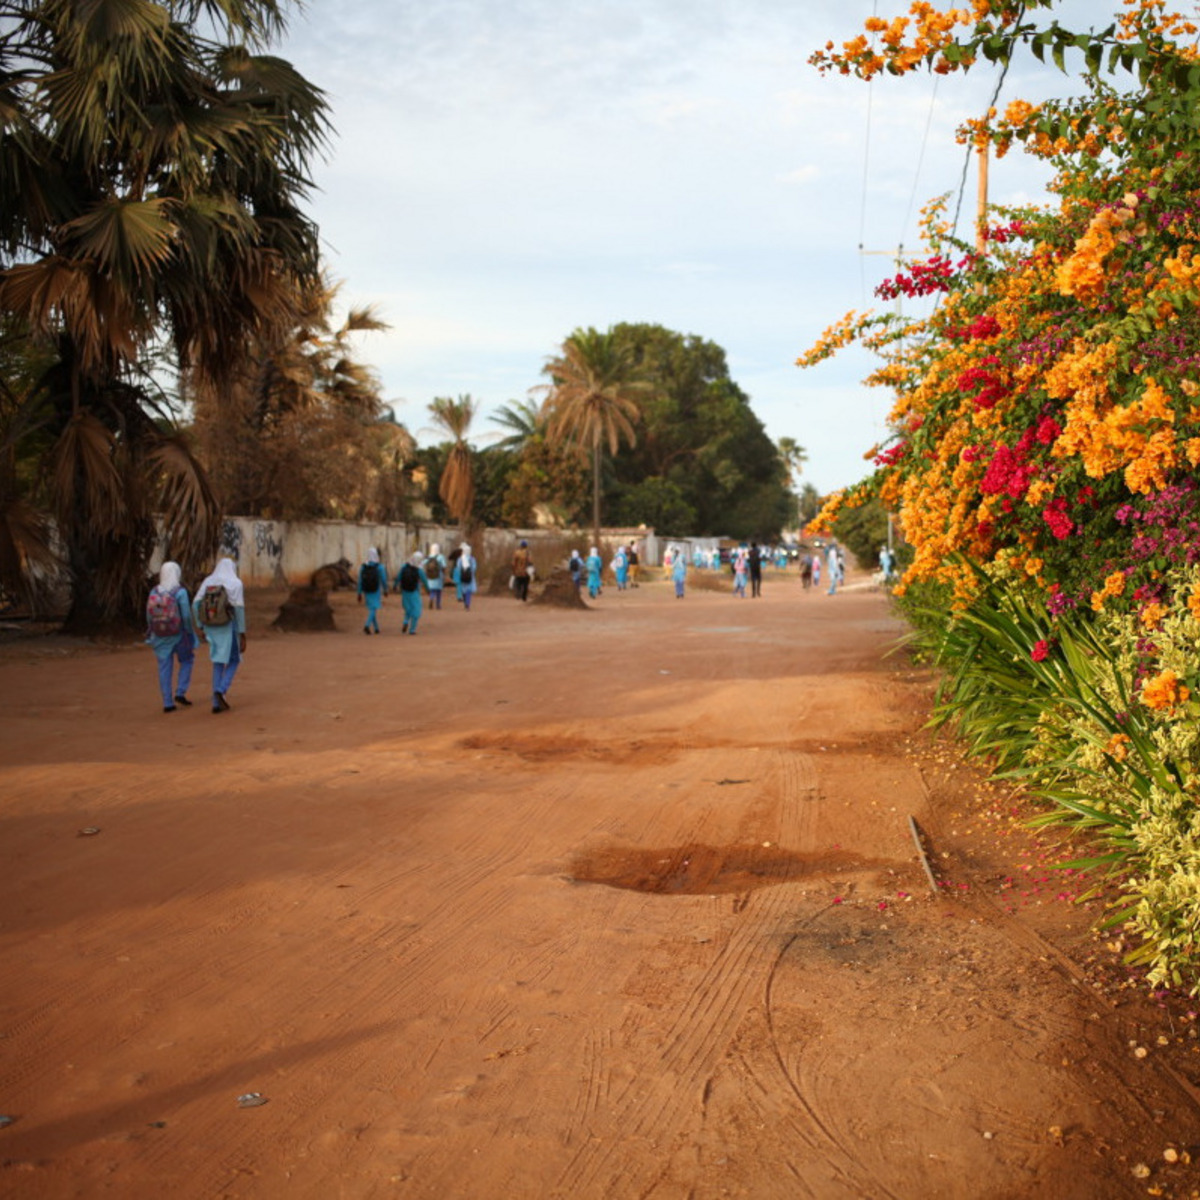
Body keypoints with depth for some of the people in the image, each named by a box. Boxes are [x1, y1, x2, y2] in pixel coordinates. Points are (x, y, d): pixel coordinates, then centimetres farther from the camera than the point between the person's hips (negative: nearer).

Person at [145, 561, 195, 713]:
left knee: (165, 668, 8)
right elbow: (186, 616, -16)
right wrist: (190, 635, -4)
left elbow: (149, 617, 2)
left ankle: (168, 703, 9)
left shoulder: (154, 592, 0)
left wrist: (152, 636, 13)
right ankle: (180, 693, 8)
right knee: (187, 660, 19)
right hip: (178, 635, -3)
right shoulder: (180, 592, -13)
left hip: (160, 636, 4)